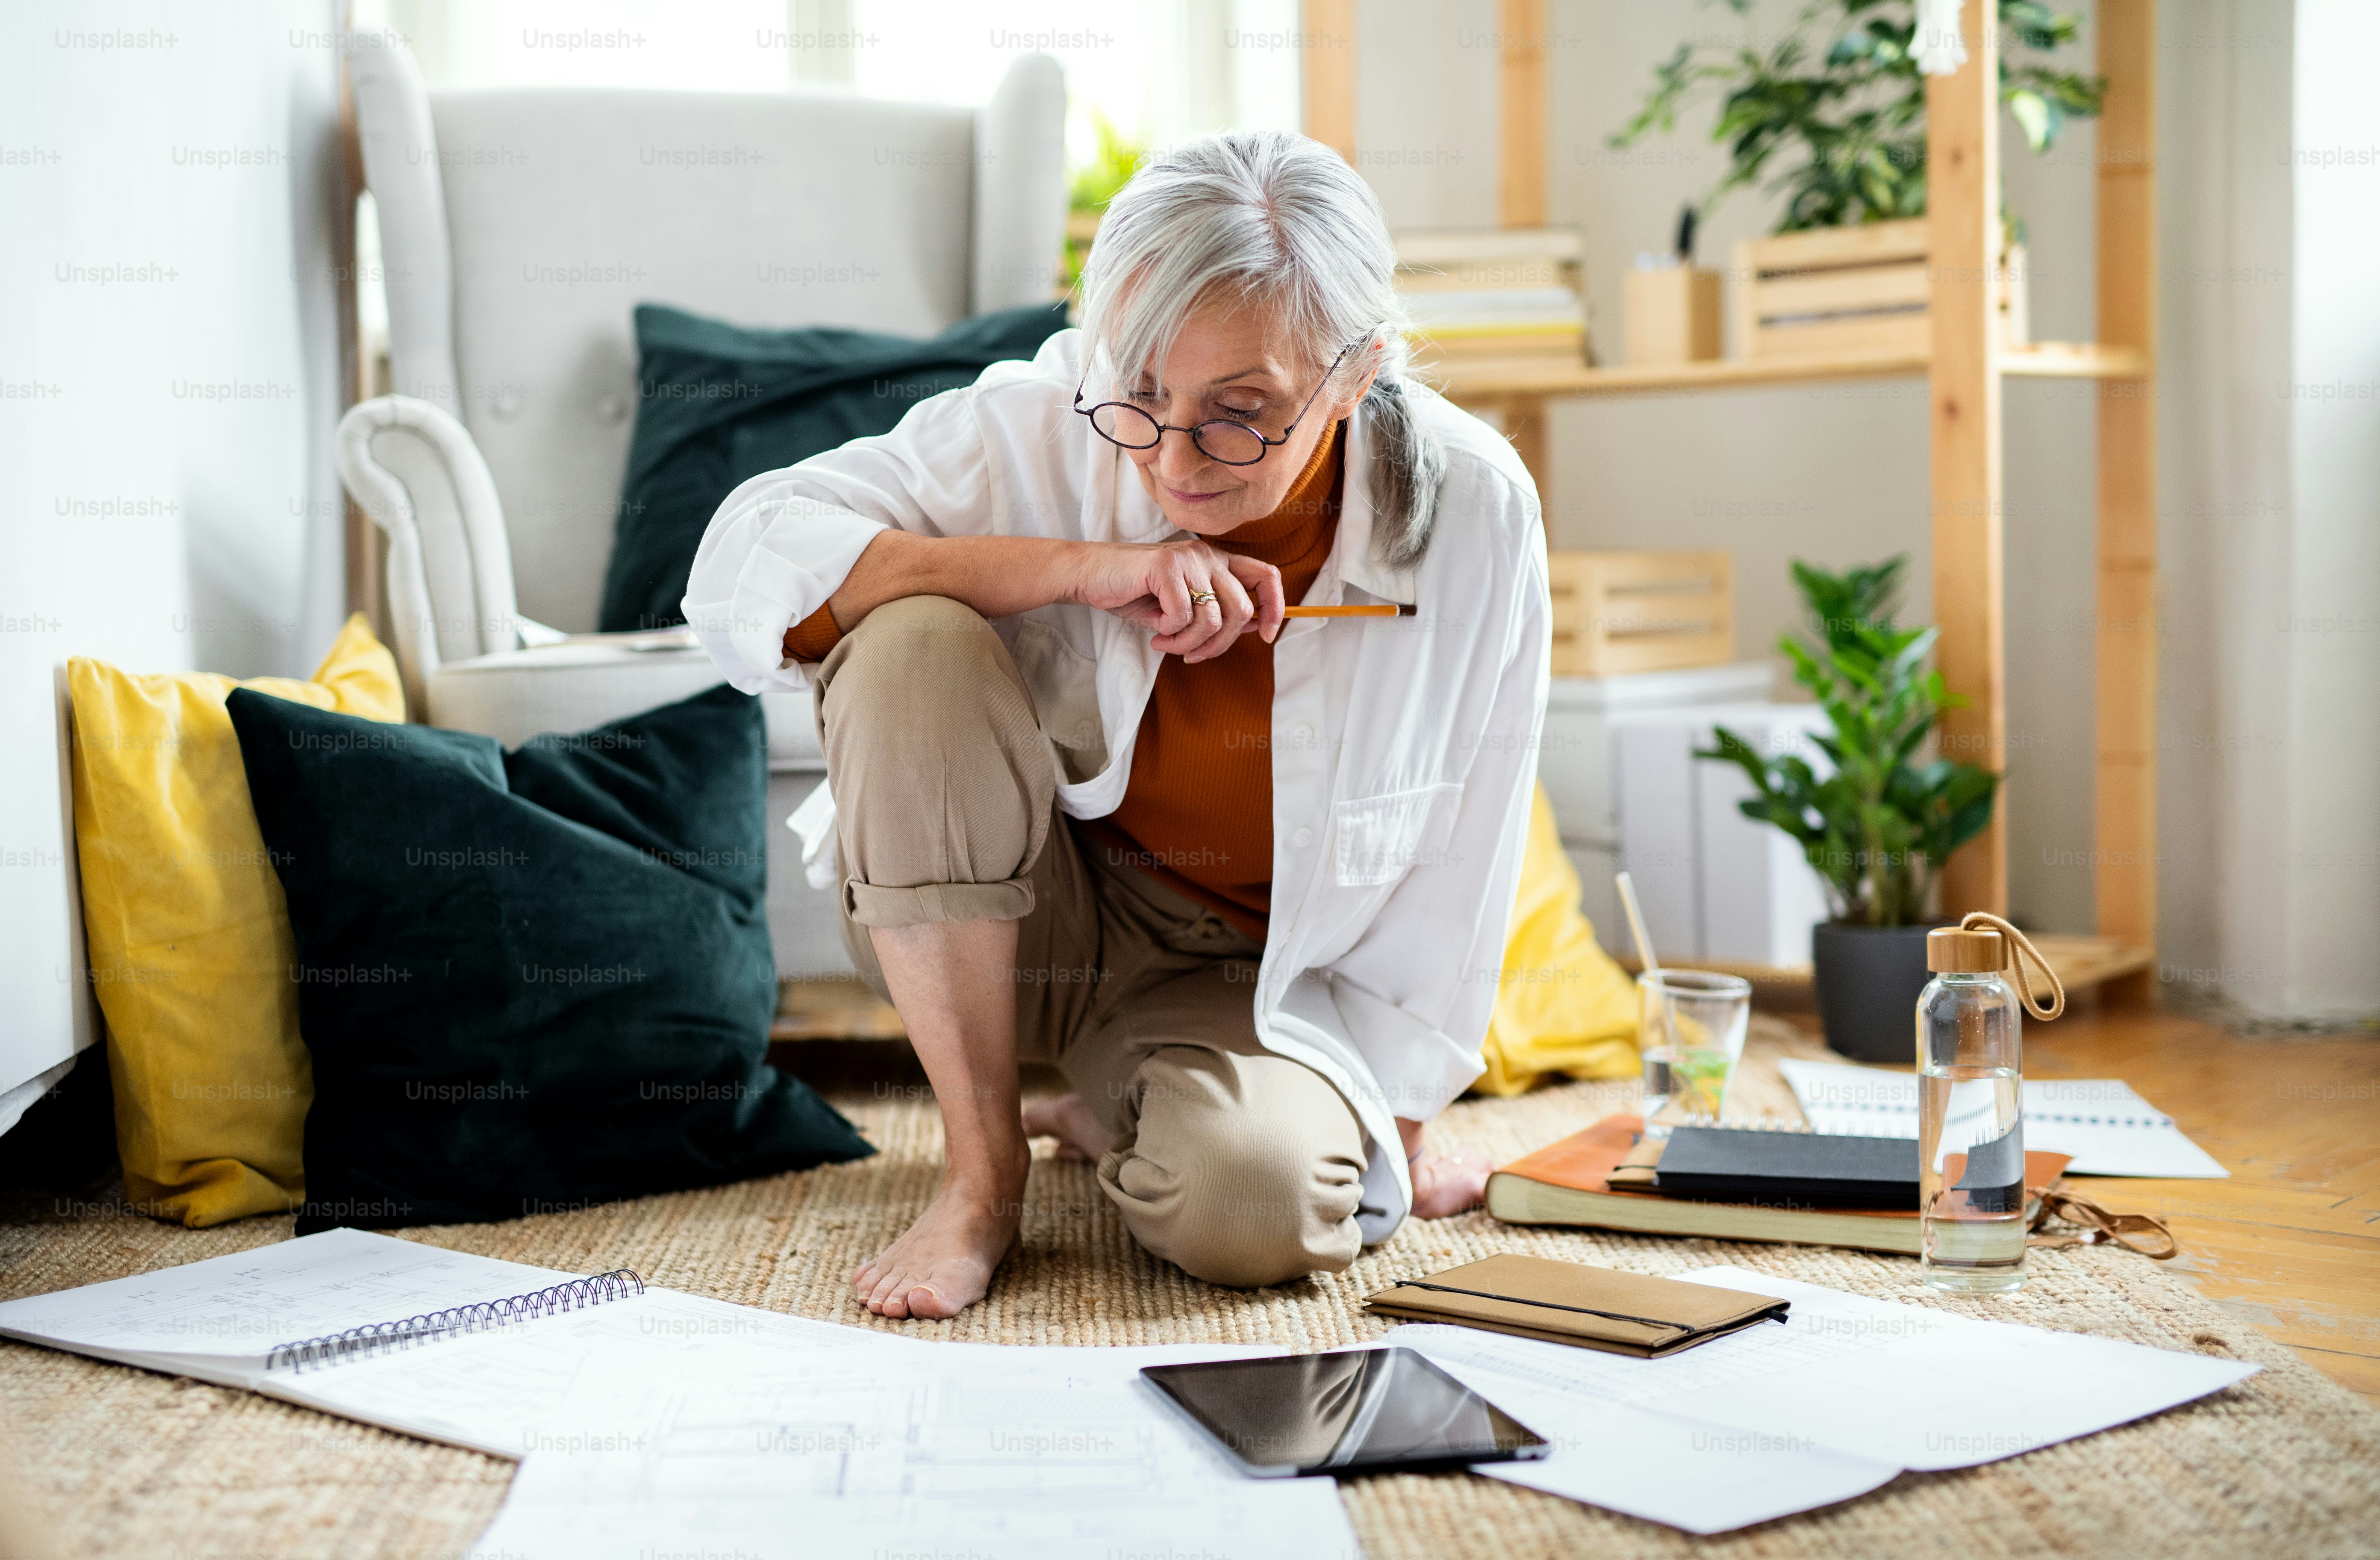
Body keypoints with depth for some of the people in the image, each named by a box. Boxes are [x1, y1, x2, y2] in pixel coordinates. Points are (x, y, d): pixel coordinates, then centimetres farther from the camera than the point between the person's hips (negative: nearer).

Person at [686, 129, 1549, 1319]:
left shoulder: (1471, 513, -18)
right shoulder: (1043, 428, -21)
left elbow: (1457, 869, -7)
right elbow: (744, 566, -29)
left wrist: (1392, 1117, -3)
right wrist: (1076, 568, -35)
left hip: (1265, 978, 0)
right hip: (1012, 917, 0)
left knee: (1251, 1204, -32)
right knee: (912, 641, -30)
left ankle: (1115, 1117, 9)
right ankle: (982, 1167, -16)